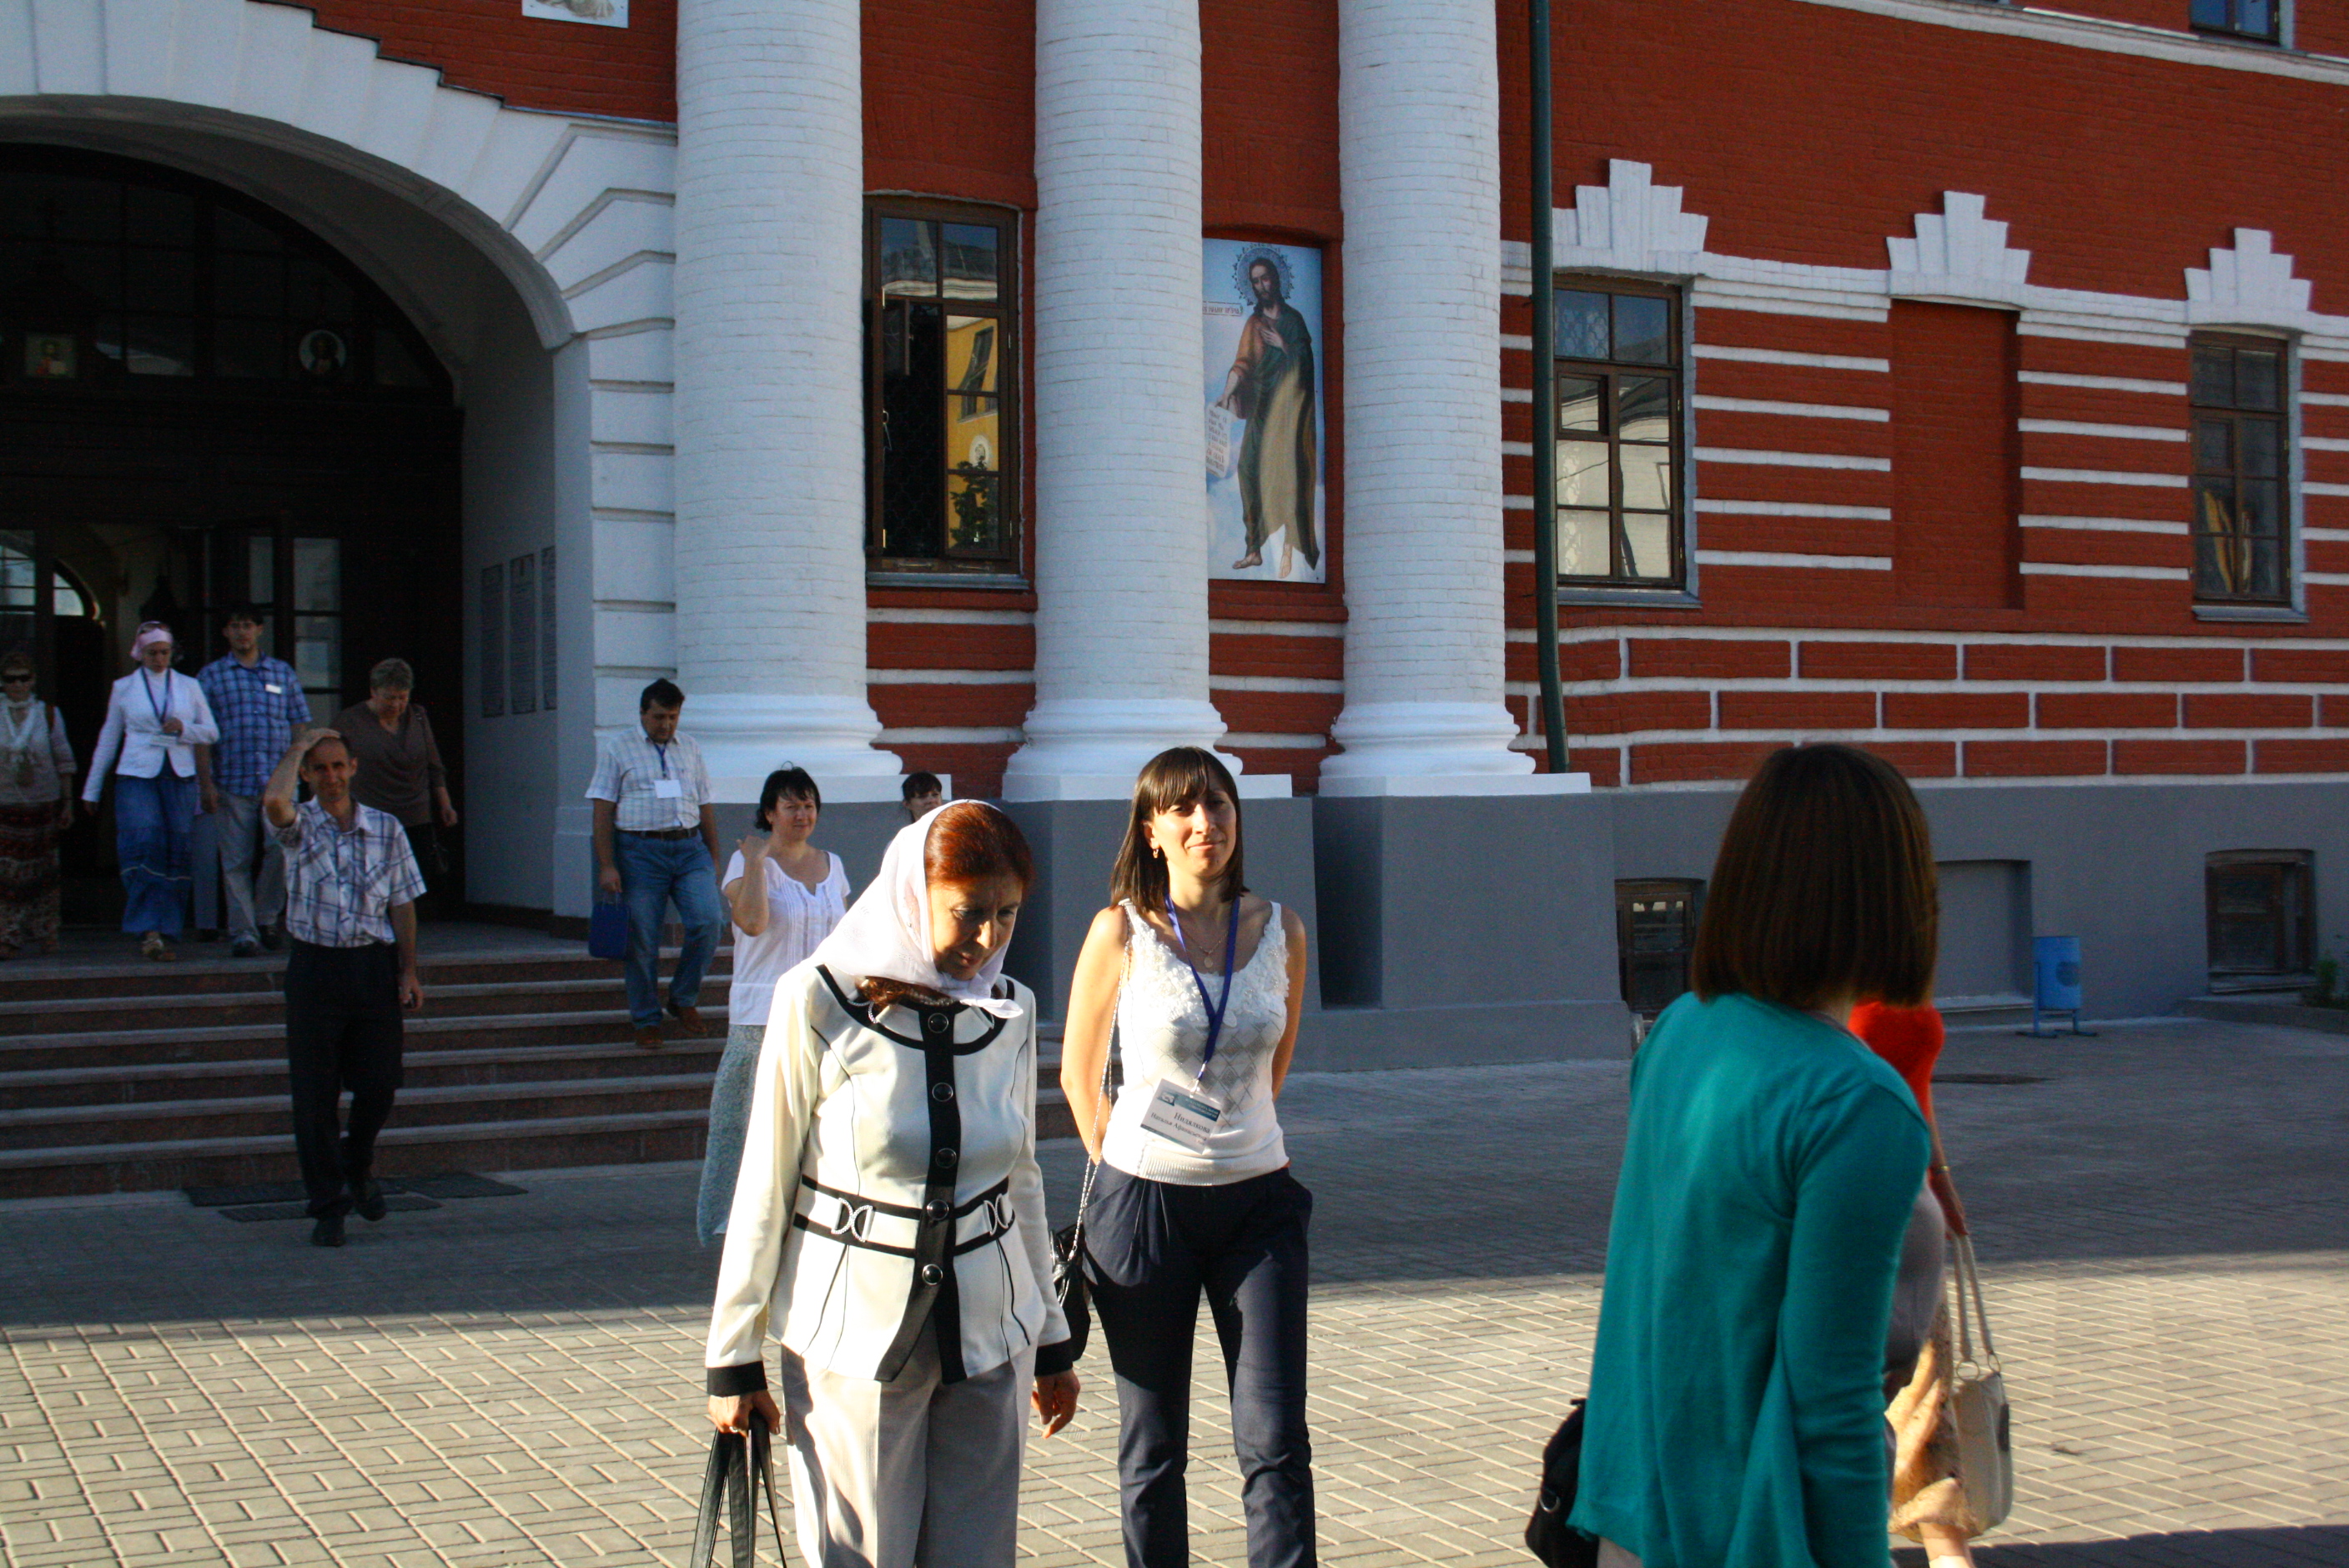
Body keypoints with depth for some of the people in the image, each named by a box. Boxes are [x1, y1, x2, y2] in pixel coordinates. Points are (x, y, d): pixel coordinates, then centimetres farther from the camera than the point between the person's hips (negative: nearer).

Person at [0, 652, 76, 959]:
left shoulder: (48, 713, 4)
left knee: (43, 871, 6)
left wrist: (68, 803, 4)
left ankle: (46, 933, 16)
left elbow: (64, 760, 7)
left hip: (44, 804, 1)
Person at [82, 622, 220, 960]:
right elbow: (108, 739, 16)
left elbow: (212, 732, 13)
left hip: (179, 777, 2)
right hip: (137, 776, -1)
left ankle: (166, 933, 6)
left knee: (177, 855, -2)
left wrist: (183, 729, -8)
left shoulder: (189, 687, 13)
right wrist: (92, 789, 15)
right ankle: (147, 929, -16)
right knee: (145, 847, -16)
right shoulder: (124, 688, 11)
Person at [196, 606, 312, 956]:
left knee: (282, 845, -15)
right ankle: (243, 932, 7)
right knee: (236, 860, 0)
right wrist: (206, 783, -5)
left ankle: (267, 917, 5)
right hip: (232, 782, -1)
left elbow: (300, 725, 15)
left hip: (278, 779, 1)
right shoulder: (210, 676, 9)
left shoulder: (283, 672, 14)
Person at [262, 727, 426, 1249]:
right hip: (315, 966, -2)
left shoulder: (386, 828, 7)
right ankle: (328, 1205, 10)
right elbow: (273, 801, -25)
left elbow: (402, 904, 10)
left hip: (374, 965, 2)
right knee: (316, 1093, 0)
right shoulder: (300, 826, 0)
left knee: (380, 1084, 3)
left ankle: (359, 1166, 33)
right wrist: (296, 748, -9)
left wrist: (408, 971, 3)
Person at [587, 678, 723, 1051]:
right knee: (642, 940, -1)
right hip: (641, 851, -3)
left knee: (708, 921, -14)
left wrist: (713, 859, 14)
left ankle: (683, 1000, 6)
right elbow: (603, 810, 1)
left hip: (690, 849, 3)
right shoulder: (618, 749, 6)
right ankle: (646, 1021, 12)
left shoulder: (690, 748, 17)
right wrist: (606, 865, -7)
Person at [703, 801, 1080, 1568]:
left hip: (988, 1333, 4)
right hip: (852, 1333, -4)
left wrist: (1051, 1339, 18)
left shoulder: (1011, 1011, 3)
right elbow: (765, 1188, -5)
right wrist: (732, 1358, -3)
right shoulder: (818, 1002, -10)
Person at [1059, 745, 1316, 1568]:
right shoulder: (1121, 930, -6)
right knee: (1153, 1450, 8)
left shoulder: (1280, 930, 1)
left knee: (1277, 1442, -3)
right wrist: (1124, 1172, 10)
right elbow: (1079, 1074, 5)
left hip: (1258, 1199, 2)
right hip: (1146, 1204, -2)